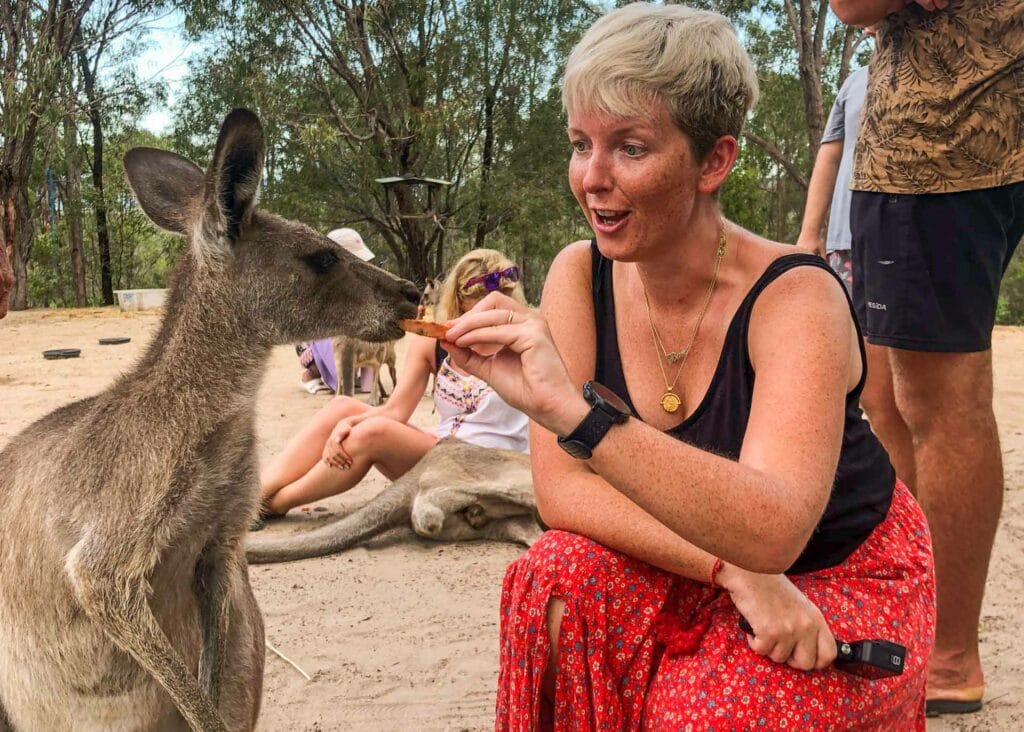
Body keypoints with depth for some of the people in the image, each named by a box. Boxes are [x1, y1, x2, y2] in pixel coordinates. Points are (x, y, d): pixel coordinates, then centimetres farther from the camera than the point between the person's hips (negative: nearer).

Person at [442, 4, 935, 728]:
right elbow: (559, 486, -17)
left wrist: (572, 408, -50)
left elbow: (771, 532, -39)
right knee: (559, 576, -25)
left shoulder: (796, 296, -24)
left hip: (845, 579, -3)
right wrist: (733, 573, -29)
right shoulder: (582, 274, -9)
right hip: (698, 579, 4)